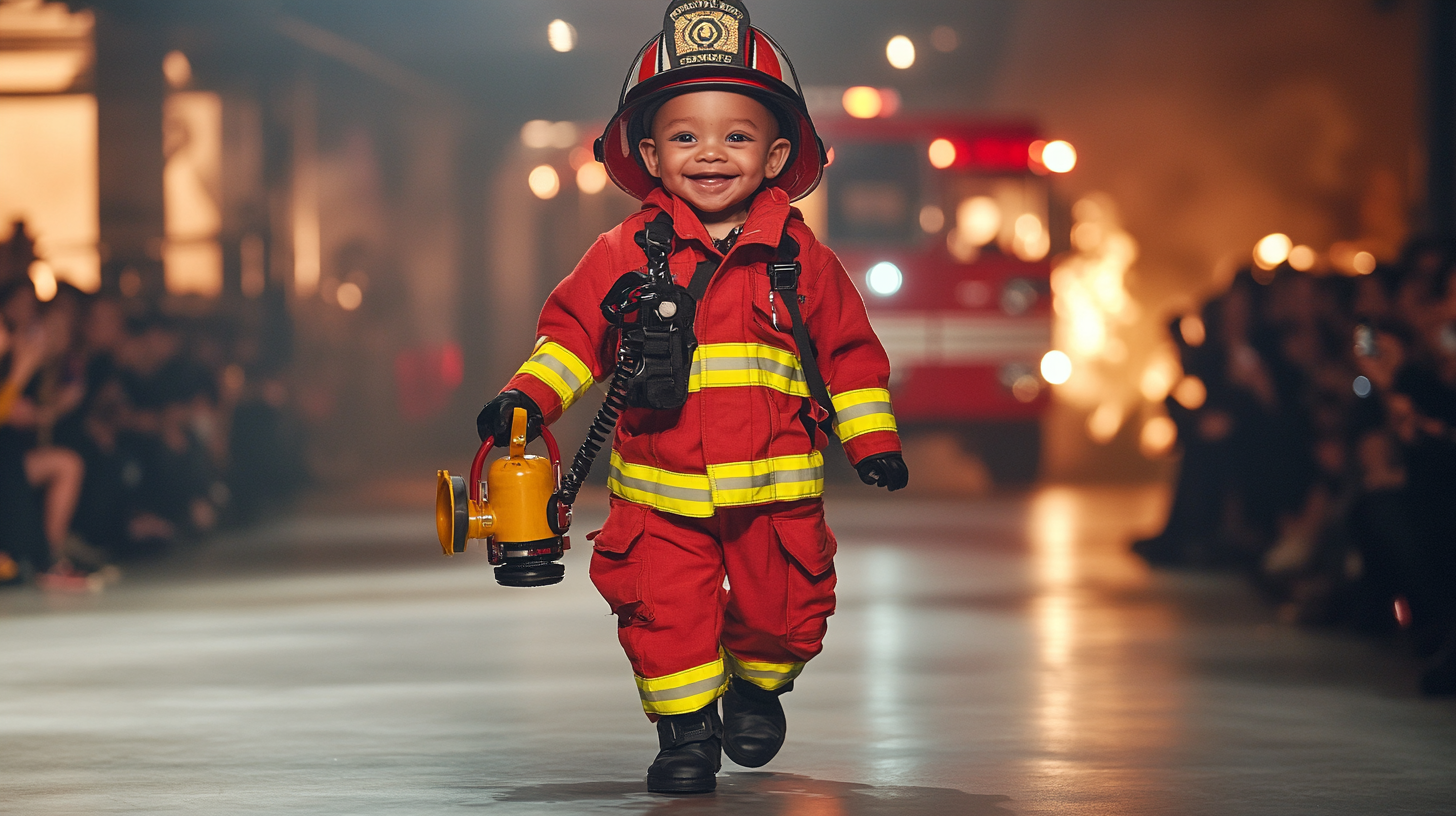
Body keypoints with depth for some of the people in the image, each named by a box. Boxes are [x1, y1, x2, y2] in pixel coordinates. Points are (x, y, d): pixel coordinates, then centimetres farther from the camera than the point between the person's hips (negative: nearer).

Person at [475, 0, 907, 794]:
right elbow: (573, 328, 4)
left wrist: (872, 439, 7)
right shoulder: (627, 253, -2)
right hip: (660, 490, -1)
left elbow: (847, 347, 9)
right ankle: (685, 726, 13)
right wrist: (530, 395, -10)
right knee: (665, 610, -7)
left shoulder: (800, 258, 0)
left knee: (780, 608, 8)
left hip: (775, 487, 1)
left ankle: (757, 685, 39)